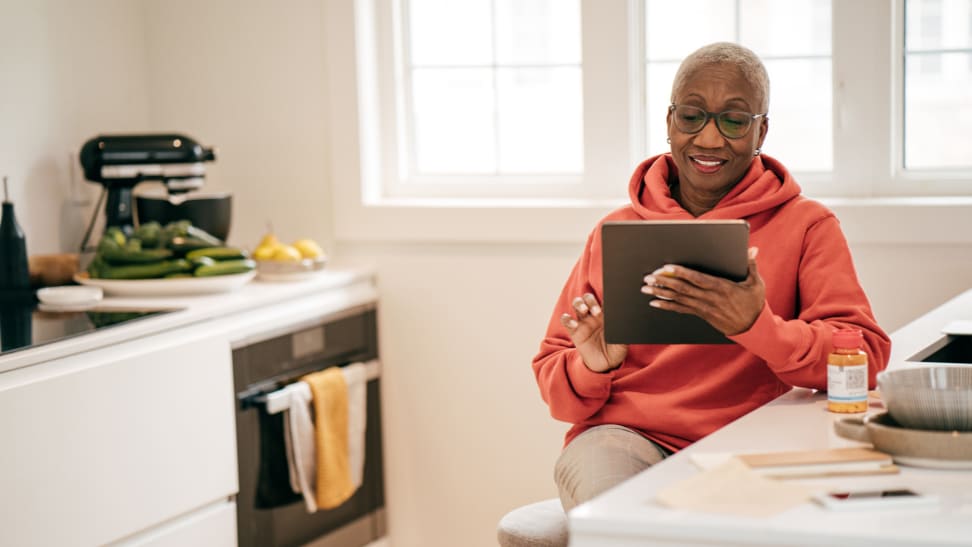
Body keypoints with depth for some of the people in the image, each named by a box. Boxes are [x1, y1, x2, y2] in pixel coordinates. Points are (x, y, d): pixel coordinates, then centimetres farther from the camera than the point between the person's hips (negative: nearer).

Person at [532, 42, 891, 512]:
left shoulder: (807, 225, 6)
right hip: (621, 435, 1)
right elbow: (552, 381, 15)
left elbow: (864, 357, -8)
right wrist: (591, 368, -10)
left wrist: (755, 327, -25)